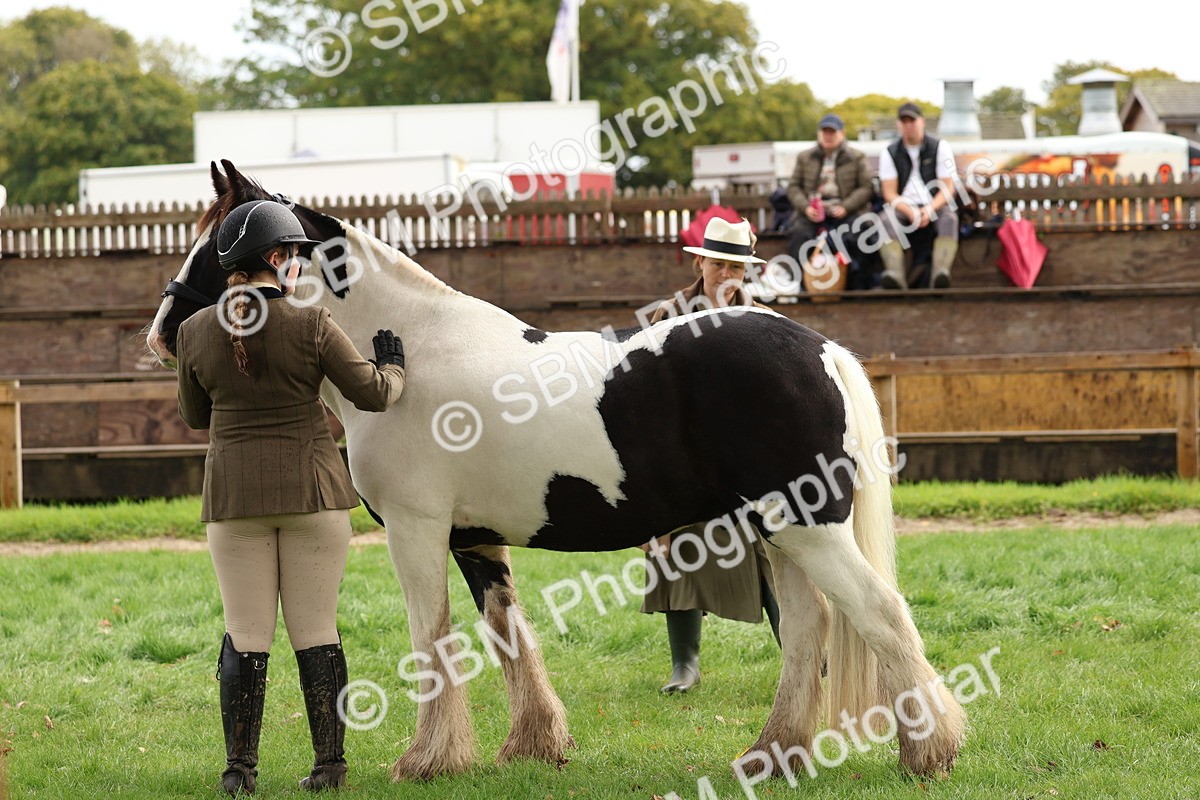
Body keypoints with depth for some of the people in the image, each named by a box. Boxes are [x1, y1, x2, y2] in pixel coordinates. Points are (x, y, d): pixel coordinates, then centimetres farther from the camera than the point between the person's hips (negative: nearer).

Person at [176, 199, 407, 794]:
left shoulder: (197, 332, -1)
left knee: (245, 634, 6)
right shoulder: (310, 326, -10)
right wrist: (391, 366, 19)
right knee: (315, 631, 6)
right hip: (312, 489, -2)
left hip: (235, 496, 2)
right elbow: (372, 393, -3)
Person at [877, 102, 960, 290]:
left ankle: (940, 272, -54)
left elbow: (948, 188, -1)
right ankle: (896, 274, -51)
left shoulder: (939, 147, 4)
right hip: (904, 208, 1)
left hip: (934, 206, -1)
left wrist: (930, 210, -19)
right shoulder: (890, 153, 7)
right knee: (886, 220, -32)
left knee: (949, 218, -34)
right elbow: (890, 193, 1)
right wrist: (909, 212, -18)